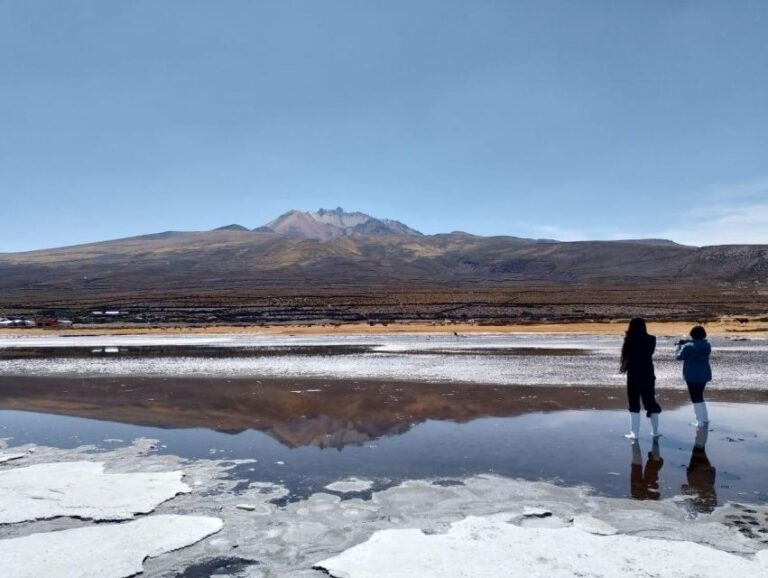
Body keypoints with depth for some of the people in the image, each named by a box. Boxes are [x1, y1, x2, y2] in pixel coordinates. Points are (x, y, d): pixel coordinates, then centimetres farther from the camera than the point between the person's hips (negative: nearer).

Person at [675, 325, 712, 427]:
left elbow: (679, 356, -5)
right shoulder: (707, 345, 3)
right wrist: (686, 342, 15)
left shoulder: (688, 347, -17)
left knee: (696, 398, 2)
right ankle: (705, 419, 25)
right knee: (699, 396, 21)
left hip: (692, 376, -7)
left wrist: (679, 346, 12)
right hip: (704, 374, 7)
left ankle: (701, 422, 2)